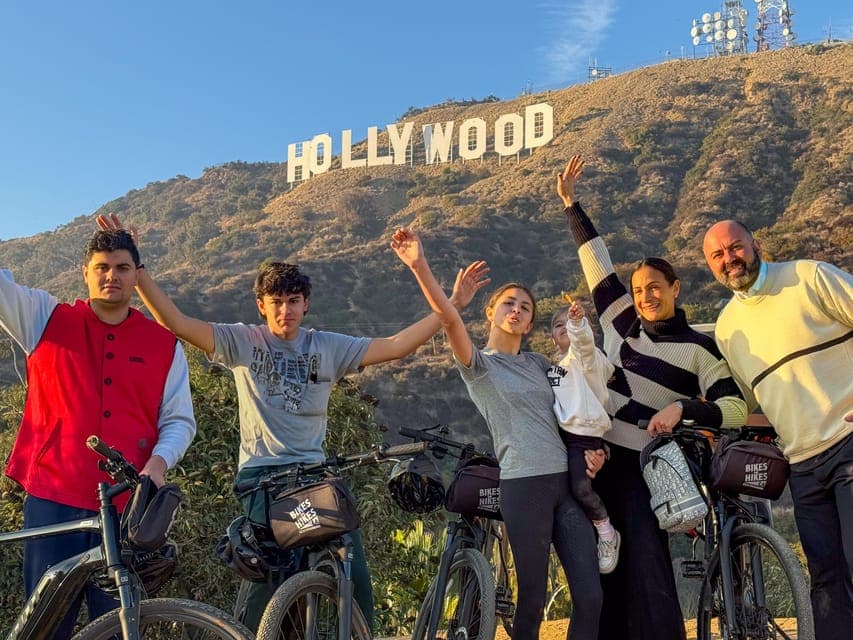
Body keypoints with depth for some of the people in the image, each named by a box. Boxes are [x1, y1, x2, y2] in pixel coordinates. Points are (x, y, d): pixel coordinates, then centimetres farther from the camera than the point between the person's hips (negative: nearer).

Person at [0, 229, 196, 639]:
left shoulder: (165, 343, 7)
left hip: (128, 504, 1)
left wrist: (159, 460, -11)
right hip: (53, 500, 0)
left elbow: (179, 420, 7)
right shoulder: (46, 319, 7)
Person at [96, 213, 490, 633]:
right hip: (261, 474, -3)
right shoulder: (242, 341, 3)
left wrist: (452, 304, -2)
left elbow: (395, 346, 3)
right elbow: (174, 321, -6)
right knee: (272, 574, -14)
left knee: (355, 577, -2)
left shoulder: (329, 347, 9)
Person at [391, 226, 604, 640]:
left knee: (590, 597, 0)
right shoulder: (478, 364, 3)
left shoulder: (538, 364, 19)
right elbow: (450, 319, -14)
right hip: (524, 483, -5)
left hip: (568, 481, 5)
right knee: (532, 600, 1)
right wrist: (419, 266, -27)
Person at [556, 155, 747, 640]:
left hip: (644, 468, -4)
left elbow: (735, 409, -4)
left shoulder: (699, 348, 1)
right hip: (594, 455, 4)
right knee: (606, 573, 7)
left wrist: (682, 408, -20)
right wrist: (571, 203, 12)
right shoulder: (622, 321, 10)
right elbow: (596, 260, 12)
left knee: (647, 574, -11)